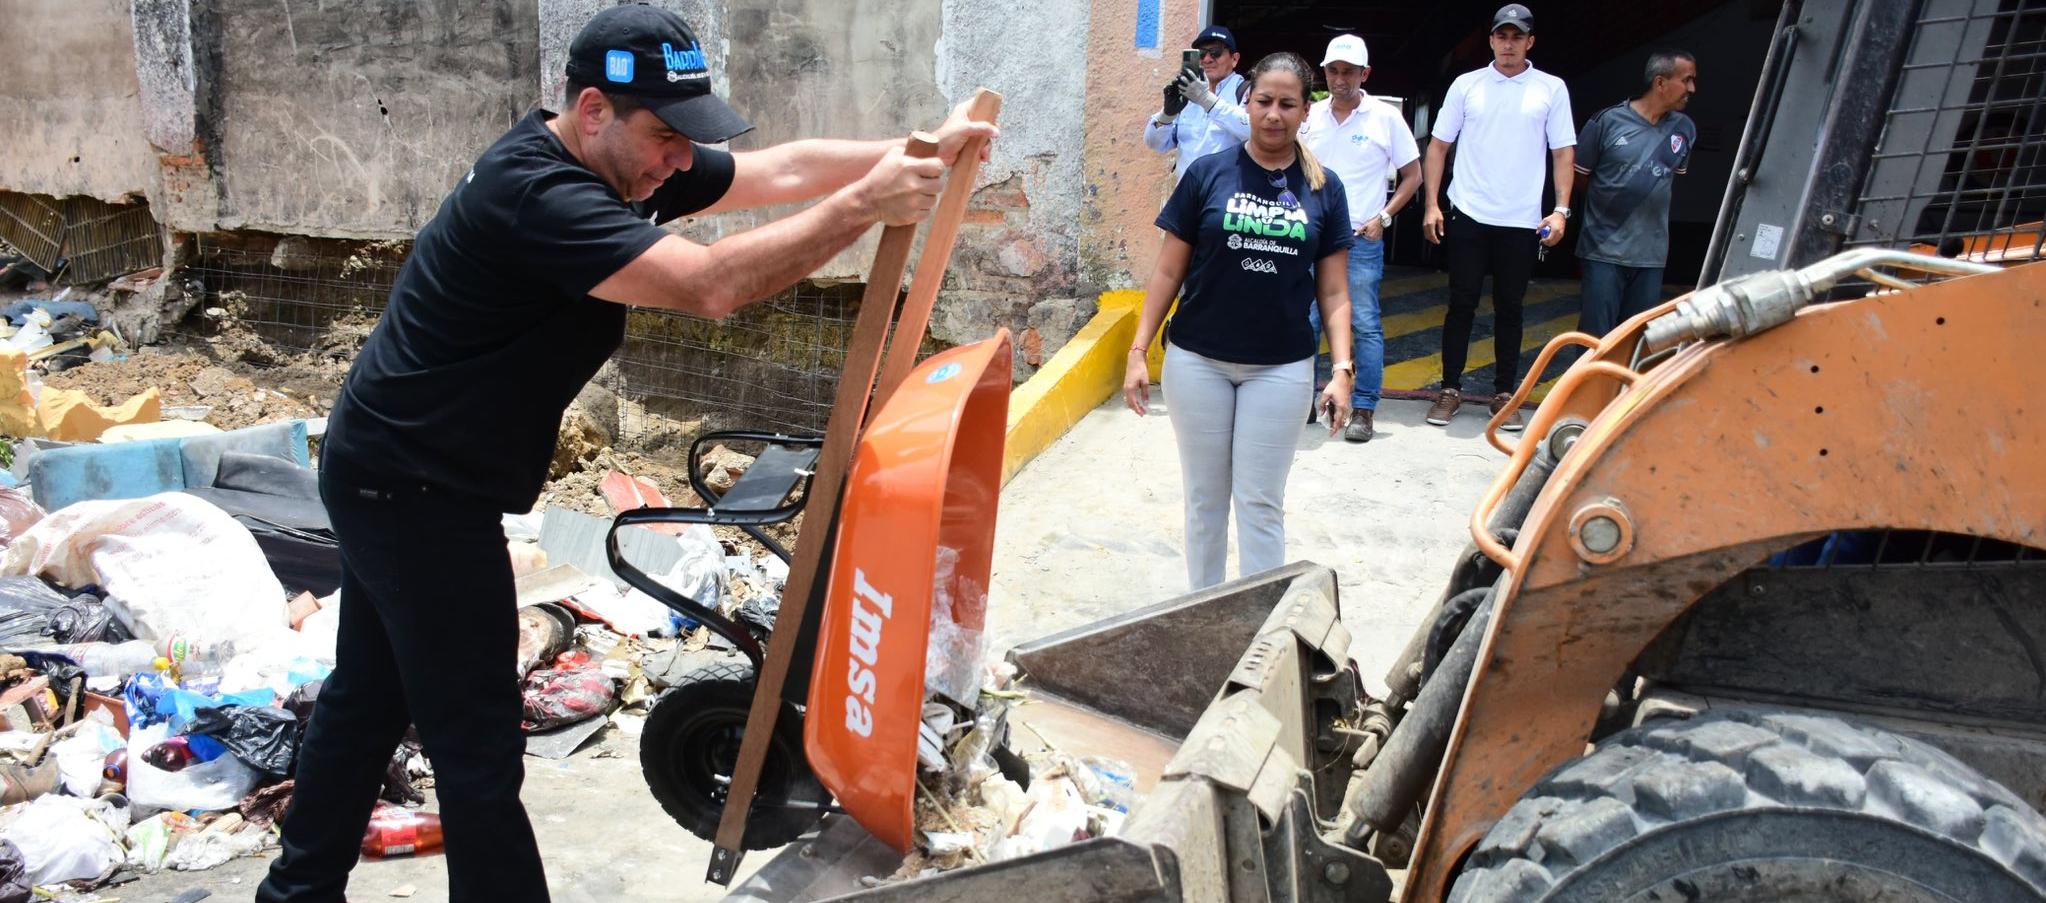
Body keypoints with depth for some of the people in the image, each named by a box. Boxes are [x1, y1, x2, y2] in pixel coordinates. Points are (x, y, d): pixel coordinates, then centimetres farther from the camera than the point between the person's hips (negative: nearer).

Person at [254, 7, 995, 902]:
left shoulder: (623, 167, 0)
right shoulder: (534, 193, -28)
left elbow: (782, 169, 1)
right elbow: (711, 284, -37)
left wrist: (918, 149, -7)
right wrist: (864, 206, -32)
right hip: (414, 491, -10)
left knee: (370, 694, 23)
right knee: (477, 746, -2)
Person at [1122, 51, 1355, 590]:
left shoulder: (1323, 189, 2)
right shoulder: (1208, 174, -2)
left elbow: (1333, 292, 3)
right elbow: (1168, 271, 0)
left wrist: (1342, 369, -7)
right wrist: (1138, 351, -5)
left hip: (1281, 367, 0)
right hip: (1198, 361, 0)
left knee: (1261, 503, 6)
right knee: (1205, 498, 11)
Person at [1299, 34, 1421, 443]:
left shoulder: (1386, 117, -1)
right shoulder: (1309, 115, 5)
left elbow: (1412, 175, 5)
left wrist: (1383, 218, -4)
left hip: (1361, 239, -3)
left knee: (1364, 325, 0)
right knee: (1304, 320, 6)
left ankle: (1363, 410, 6)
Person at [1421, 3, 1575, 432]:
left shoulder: (1551, 89, 5)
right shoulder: (1467, 85, 6)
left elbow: (1563, 153, 5)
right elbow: (1438, 147, 8)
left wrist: (1561, 209, -5)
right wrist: (1431, 204, -1)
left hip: (1522, 221, 0)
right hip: (1467, 215, 0)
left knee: (1509, 308, 7)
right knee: (1461, 304, 2)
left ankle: (1504, 394, 15)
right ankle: (1451, 389, 11)